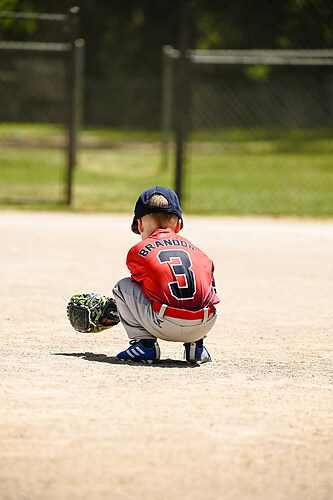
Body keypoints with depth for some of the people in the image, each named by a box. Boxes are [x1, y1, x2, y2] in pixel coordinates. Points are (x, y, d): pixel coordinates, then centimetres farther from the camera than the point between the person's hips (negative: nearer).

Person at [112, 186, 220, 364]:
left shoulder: (137, 251, 13)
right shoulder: (193, 249, 22)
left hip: (166, 326, -4)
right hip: (204, 325, 4)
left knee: (122, 286, 19)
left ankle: (144, 343, 9)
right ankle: (196, 346, 25)